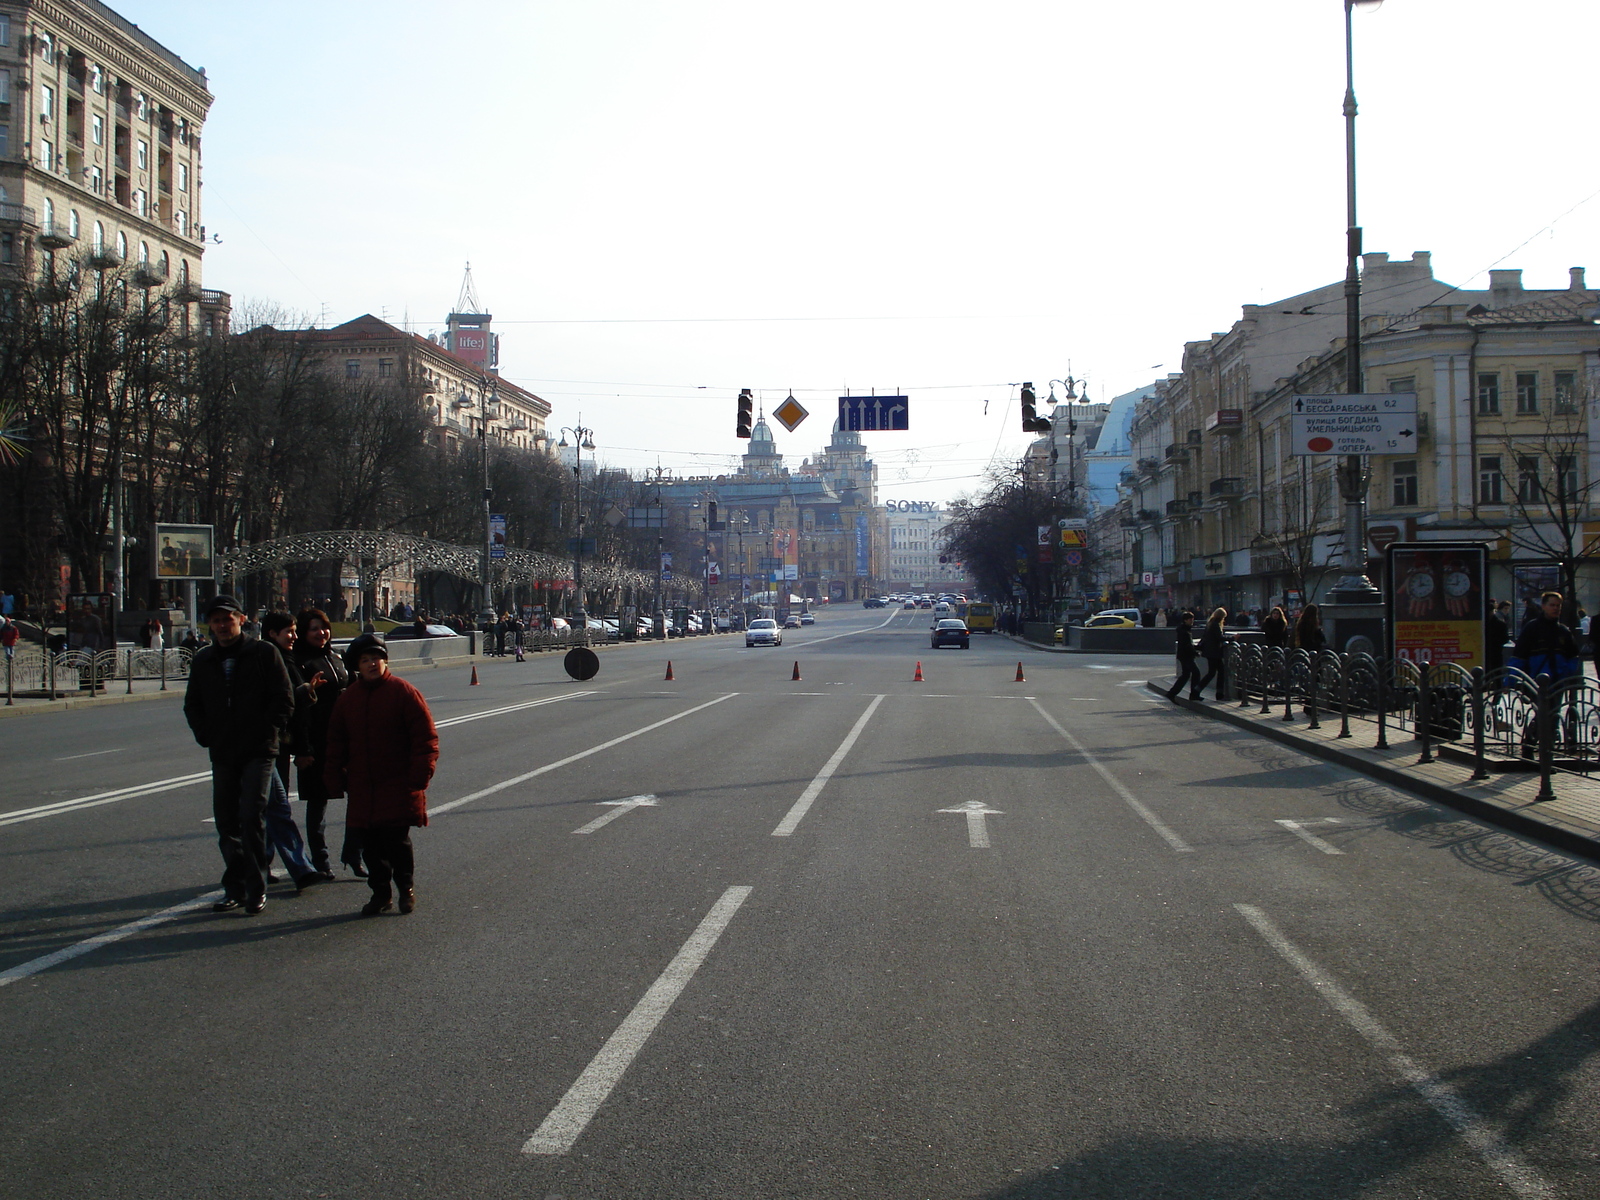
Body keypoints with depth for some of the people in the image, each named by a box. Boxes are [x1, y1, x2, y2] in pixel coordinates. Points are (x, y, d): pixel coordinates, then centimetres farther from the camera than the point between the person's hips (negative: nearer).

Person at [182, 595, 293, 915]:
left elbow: (284, 699, -2)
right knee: (226, 822, 7)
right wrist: (205, 735, 7)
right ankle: (234, 888, 17)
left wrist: (266, 731, -10)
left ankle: (257, 890, -3)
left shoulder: (263, 654, -2)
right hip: (222, 755, 5)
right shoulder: (203, 661, 12)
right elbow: (192, 705, 21)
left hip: (258, 753, -5)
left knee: (252, 818, -11)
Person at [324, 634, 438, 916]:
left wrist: (419, 774, -12)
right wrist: (335, 779, 9)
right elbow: (336, 742, 16)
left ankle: (406, 889, 14)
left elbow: (425, 736, -6)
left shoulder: (404, 692, -5)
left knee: (396, 839, -5)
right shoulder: (348, 698, 10)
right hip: (362, 787, 5)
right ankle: (380, 893, 17)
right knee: (369, 842, 5)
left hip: (398, 786, -5)